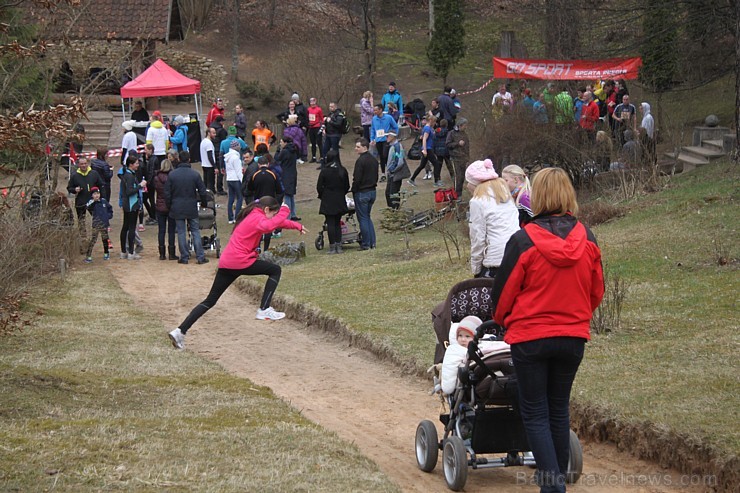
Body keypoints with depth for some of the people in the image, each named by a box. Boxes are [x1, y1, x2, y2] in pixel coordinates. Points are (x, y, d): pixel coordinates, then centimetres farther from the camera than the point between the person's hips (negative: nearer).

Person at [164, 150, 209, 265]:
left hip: (177, 208, 0)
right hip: (192, 207, 0)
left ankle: (184, 257, 6)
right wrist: (204, 203, 15)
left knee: (181, 232, 5)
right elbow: (202, 191, -2)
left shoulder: (172, 174, -5)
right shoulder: (195, 174, -6)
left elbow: (167, 193, -2)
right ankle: (200, 257, 4)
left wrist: (169, 206, 10)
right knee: (195, 231, 6)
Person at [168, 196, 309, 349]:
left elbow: (275, 222, 38)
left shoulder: (251, 216, 24)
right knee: (275, 270, 7)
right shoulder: (257, 218, -7)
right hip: (240, 262, -9)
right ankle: (264, 310, -2)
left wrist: (297, 226, 38)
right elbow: (269, 225, -31)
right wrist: (284, 211, -21)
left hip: (225, 263, 9)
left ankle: (180, 331, -1)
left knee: (210, 301, 7)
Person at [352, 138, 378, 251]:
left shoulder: (360, 161, -18)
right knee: (367, 217, 17)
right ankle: (372, 242, 15)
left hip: (362, 193, -8)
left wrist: (354, 191, -8)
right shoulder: (374, 160, 9)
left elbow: (357, 179, -19)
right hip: (372, 191, 8)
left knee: (363, 218, -1)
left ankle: (365, 244, 1)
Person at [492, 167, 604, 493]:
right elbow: (596, 291, 7)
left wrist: (501, 321, 14)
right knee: (559, 410, 18)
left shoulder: (523, 241, -16)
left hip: (530, 337, -4)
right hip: (574, 337, 4)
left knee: (535, 414, 4)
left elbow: (503, 292, -6)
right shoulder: (587, 240, -3)